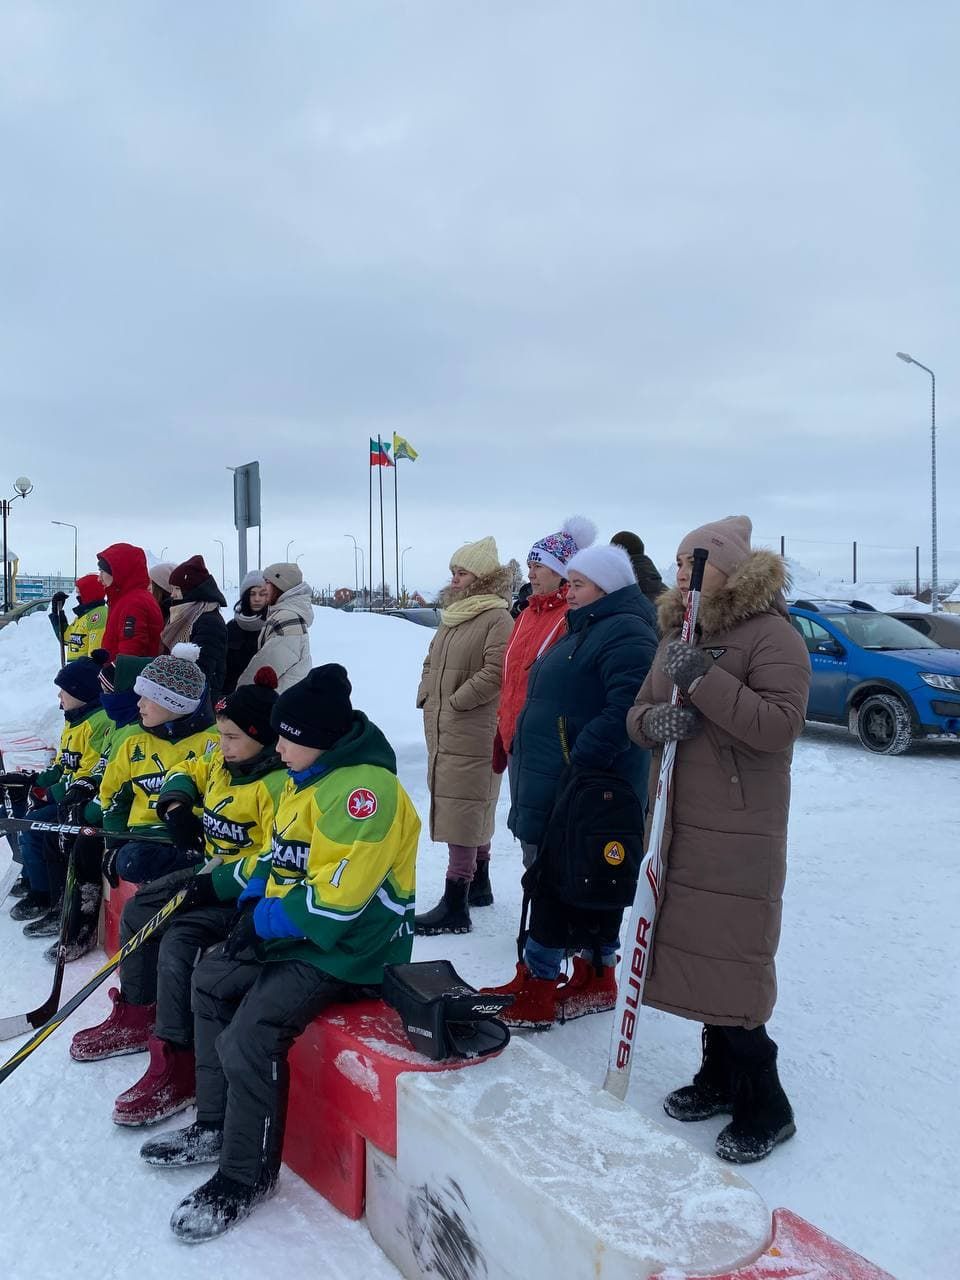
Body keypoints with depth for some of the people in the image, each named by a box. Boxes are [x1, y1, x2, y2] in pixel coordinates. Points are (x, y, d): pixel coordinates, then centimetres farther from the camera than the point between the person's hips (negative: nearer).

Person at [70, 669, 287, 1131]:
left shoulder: (277, 783, -25)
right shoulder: (221, 761, 3)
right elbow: (187, 773, 21)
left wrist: (219, 884, -29)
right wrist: (176, 804, -1)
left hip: (246, 889, -10)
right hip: (213, 873, 10)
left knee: (179, 940, -25)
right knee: (138, 910, 13)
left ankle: (176, 1062, -14)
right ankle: (137, 1016, 30)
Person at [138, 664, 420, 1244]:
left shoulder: (363, 787, -26)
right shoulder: (310, 777, 7)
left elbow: (336, 898, -28)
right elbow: (283, 854, 18)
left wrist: (267, 920, -14)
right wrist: (256, 903, 1)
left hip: (344, 948, -11)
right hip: (291, 929, 11)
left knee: (248, 1039, -20)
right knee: (211, 979, 18)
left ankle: (247, 1176, 2)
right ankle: (216, 1126, 28)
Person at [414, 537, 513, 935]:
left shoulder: (497, 618, -12)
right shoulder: (453, 615, 16)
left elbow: (496, 672, -21)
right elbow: (431, 662, 23)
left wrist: (454, 702, -15)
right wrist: (427, 697, 8)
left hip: (472, 735, -9)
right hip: (441, 731, 9)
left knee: (461, 812, -7)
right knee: (473, 812, 19)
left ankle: (455, 906, -3)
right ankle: (479, 883, 32)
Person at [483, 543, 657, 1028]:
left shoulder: (625, 632, -15)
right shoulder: (586, 628, 18)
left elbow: (625, 709, -28)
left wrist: (579, 762, -28)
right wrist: (533, 761, 20)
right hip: (558, 787, 10)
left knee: (555, 884, -3)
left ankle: (537, 984, 6)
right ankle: (596, 979, 27)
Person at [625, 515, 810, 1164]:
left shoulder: (772, 635, -11)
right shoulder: (679, 637, 12)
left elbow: (781, 725, -22)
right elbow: (637, 713, 14)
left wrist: (704, 680, -25)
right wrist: (652, 721, -10)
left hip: (740, 838, -7)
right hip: (679, 826, 7)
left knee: (732, 969, -4)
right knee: (694, 954, 15)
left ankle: (765, 1106, 14)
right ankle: (720, 1075, 32)